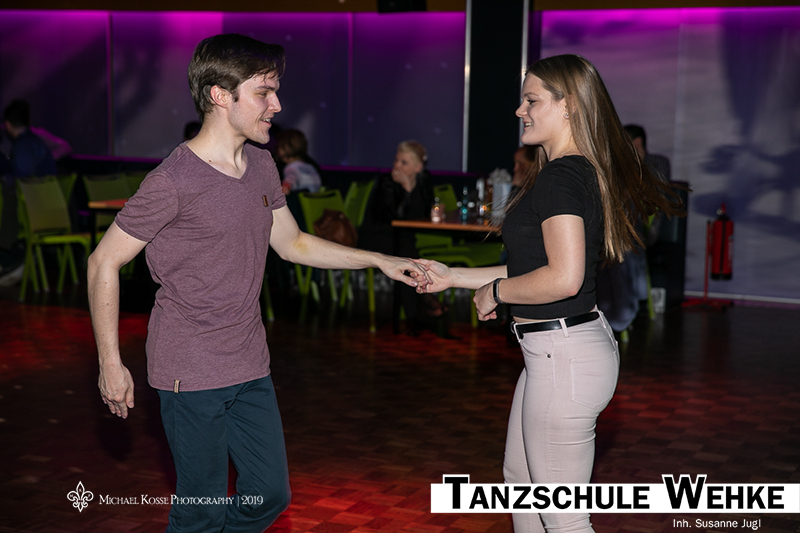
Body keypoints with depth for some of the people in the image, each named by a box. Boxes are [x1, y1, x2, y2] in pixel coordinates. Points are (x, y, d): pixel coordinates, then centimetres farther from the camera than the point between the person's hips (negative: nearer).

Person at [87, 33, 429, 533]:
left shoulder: (261, 165, 6)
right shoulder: (173, 181, -17)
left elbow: (292, 243, 17)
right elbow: (104, 263, -10)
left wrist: (379, 260, 11)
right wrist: (111, 363, -11)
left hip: (250, 368, 7)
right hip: (191, 375, -7)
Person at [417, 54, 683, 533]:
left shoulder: (560, 177, -19)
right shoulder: (582, 172, 13)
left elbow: (563, 278, -29)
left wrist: (496, 291, -12)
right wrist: (454, 276, 18)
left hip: (565, 354, -11)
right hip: (557, 349, 11)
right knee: (520, 477, 26)